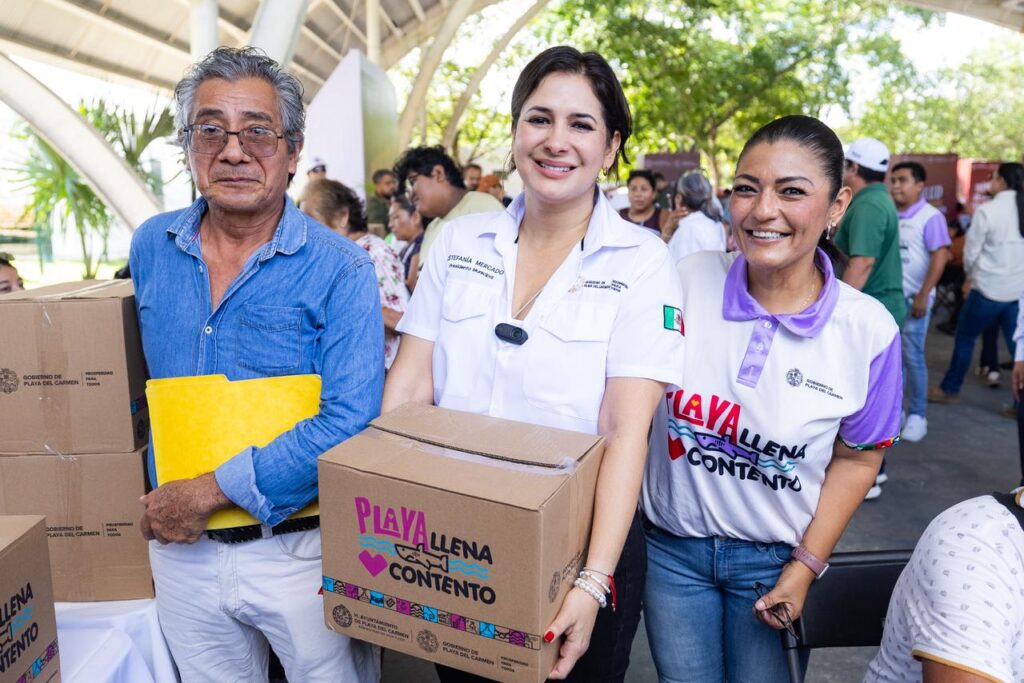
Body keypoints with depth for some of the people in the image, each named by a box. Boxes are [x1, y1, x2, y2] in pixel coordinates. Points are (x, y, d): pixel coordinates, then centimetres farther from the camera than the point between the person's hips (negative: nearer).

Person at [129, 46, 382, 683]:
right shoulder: (151, 248, 3)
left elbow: (350, 421, -22)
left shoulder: (340, 269, -13)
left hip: (300, 551, -4)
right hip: (180, 549, 5)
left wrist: (209, 491, -21)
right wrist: (160, 503, 8)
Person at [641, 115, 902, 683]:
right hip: (672, 548, 1)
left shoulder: (868, 330, -13)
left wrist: (806, 566, -4)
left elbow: (856, 458, -1)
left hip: (772, 561, 0)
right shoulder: (685, 281, -13)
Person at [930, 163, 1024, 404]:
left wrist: (971, 274, 11)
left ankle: (949, 389, 26)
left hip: (989, 288, -4)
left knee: (964, 338, 13)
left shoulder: (987, 210, -13)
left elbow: (971, 252, -7)